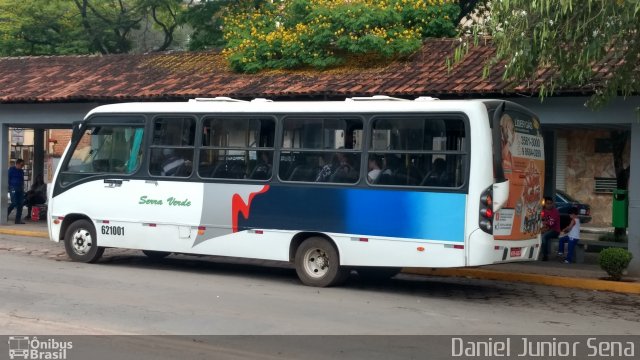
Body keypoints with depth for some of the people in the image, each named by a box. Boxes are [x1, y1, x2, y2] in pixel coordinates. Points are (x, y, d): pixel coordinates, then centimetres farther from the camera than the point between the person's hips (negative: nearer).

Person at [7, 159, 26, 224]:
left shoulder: (21, 171, 16)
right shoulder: (11, 170, -1)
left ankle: (18, 219, 4)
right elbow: (8, 179, -3)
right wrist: (9, 188, -10)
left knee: (20, 204, 2)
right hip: (13, 189, -6)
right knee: (14, 203, -14)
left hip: (20, 189, 6)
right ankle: (6, 214, 7)